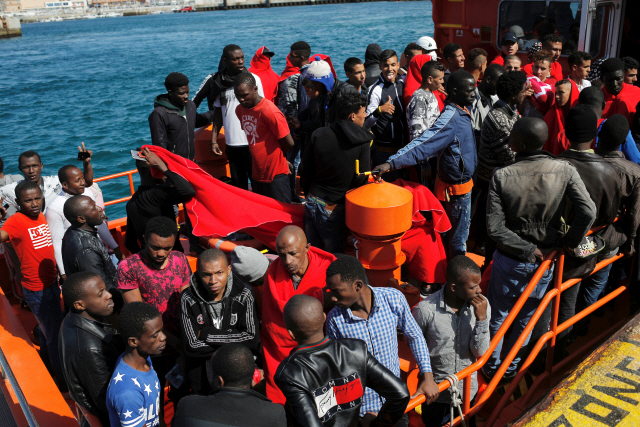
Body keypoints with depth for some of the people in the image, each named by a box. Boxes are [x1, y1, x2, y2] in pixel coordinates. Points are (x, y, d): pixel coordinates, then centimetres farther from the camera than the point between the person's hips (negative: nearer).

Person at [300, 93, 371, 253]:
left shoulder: (318, 134, -2)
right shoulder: (362, 142, -13)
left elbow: (305, 169, 4)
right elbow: (360, 180, -11)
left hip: (312, 201, 4)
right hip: (335, 208, -4)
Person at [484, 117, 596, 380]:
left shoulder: (501, 176, -19)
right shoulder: (565, 171, -16)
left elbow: (494, 228, -23)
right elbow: (588, 213, -22)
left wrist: (528, 250, -13)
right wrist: (569, 242, -7)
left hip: (510, 260, -2)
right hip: (545, 261, 2)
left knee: (497, 317, 20)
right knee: (526, 319, 23)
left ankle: (492, 368, 38)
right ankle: (511, 368, 40)